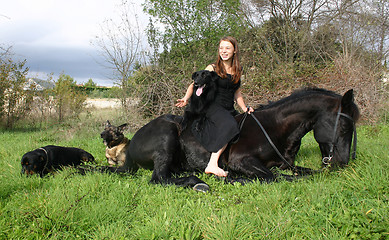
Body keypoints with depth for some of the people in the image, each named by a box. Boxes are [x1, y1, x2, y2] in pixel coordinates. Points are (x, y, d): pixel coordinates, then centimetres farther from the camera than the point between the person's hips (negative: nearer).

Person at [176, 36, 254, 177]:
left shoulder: (237, 71, 15)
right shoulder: (212, 69, 0)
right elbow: (194, 85, 2)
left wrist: (245, 109, 11)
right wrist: (186, 99, -15)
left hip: (229, 110, 7)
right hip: (213, 107, -7)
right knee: (229, 125, -34)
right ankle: (213, 164, -41)